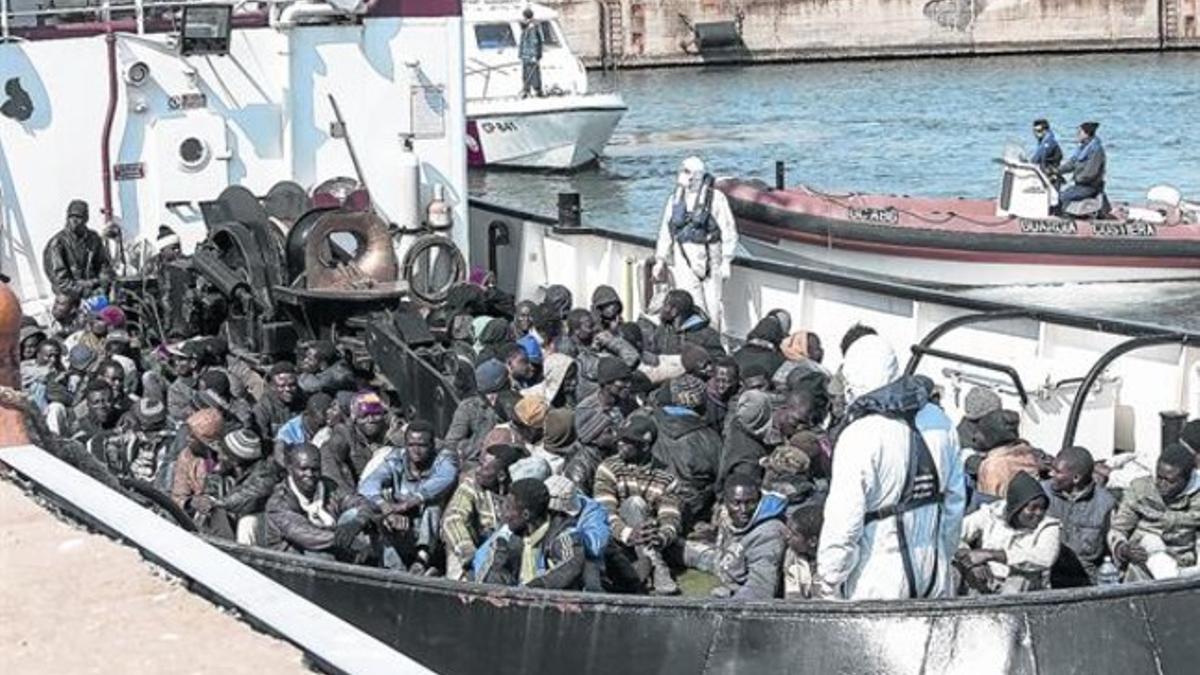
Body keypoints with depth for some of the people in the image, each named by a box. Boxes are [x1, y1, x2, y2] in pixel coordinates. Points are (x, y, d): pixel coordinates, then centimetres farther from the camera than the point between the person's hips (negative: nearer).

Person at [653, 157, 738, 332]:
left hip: (708, 256, -2)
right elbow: (666, 230, 15)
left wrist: (726, 261, -9)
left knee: (712, 304, 1)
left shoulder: (715, 198, -4)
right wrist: (661, 260, 14)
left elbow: (728, 231, -4)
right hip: (682, 256, 2)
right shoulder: (676, 198, 10)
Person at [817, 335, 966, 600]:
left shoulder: (858, 438, -18)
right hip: (934, 570, 6)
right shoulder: (939, 422, 2)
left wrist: (829, 580, -5)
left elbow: (844, 521, -17)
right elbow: (956, 499, 11)